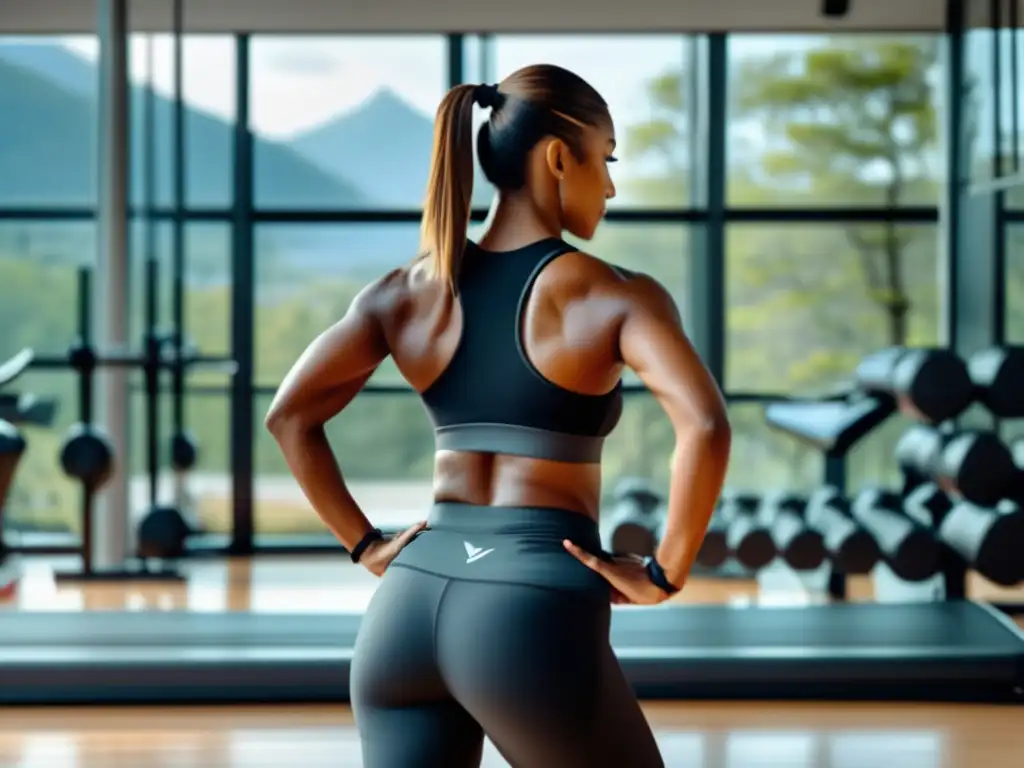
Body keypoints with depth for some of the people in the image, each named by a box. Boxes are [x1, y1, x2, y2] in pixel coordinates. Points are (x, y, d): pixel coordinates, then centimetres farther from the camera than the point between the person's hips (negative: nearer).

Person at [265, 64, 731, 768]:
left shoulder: (410, 290, 9)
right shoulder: (615, 297, -5)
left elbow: (290, 415, 7)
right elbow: (705, 427, -20)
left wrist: (366, 545, 10)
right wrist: (665, 574, -10)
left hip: (409, 605, 5)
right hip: (536, 611, -4)